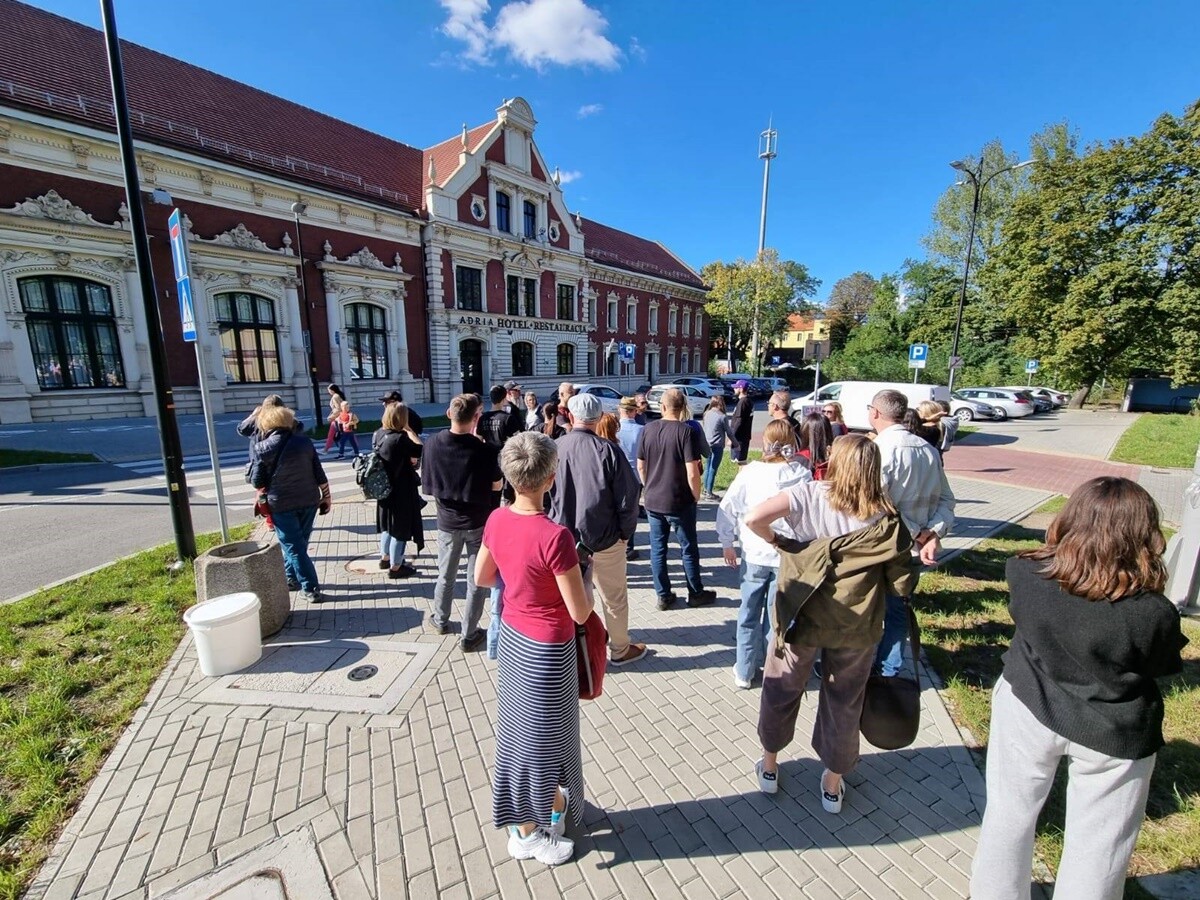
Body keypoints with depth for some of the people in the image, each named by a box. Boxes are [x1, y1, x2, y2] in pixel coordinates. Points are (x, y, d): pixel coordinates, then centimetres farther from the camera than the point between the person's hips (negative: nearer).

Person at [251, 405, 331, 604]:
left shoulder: (262, 448, -9)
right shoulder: (304, 441, -2)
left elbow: (257, 481, -4)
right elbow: (319, 473, -1)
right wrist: (326, 496, 9)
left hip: (281, 505, -3)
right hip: (309, 501, 4)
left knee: (293, 547, 5)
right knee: (299, 542, 21)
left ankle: (311, 589, 3)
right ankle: (291, 578, 36)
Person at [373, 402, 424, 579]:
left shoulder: (378, 434, 1)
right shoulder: (400, 438, -25)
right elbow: (420, 450, -20)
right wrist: (408, 429, -16)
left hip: (384, 487, 9)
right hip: (401, 490, -8)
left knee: (388, 525, 24)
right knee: (401, 528, 6)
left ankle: (385, 558, 40)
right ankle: (395, 567, 17)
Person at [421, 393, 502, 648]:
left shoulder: (432, 444, -13)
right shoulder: (485, 450, -23)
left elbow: (428, 485, -2)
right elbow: (497, 486, -9)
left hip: (447, 521, 3)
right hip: (479, 522, -3)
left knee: (445, 575, 24)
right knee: (477, 580, 12)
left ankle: (441, 620, 44)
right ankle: (469, 634, 23)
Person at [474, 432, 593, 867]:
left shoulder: (497, 519, -10)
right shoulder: (555, 536, -31)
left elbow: (481, 577, 5)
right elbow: (579, 613, -23)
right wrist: (588, 589, -4)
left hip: (511, 636, 7)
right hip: (547, 649, -7)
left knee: (518, 727, 25)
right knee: (545, 736, 16)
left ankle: (522, 825, 49)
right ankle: (539, 833, 42)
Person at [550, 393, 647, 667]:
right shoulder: (608, 450, -17)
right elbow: (627, 498, -14)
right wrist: (626, 532, 1)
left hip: (564, 539, 3)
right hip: (604, 539, -3)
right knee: (614, 598, 17)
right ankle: (620, 650, 34)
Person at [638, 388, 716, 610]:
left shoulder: (648, 429, -2)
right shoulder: (686, 431, -15)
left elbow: (640, 466, 5)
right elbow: (692, 473, -18)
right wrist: (696, 496, -3)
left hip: (652, 501, 4)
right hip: (680, 502, -4)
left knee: (657, 548, 13)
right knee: (688, 548, 13)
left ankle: (663, 596, 22)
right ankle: (696, 593, 27)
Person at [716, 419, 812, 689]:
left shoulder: (750, 472, -11)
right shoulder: (803, 474, -9)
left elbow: (727, 508, -9)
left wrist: (727, 542, 4)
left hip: (755, 554, 0)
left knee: (749, 613, 15)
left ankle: (745, 671, 28)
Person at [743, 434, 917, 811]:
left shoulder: (809, 495, -13)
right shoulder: (886, 515, -6)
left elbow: (754, 518, -25)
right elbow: (902, 584, -5)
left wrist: (776, 542, -6)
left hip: (802, 616, -1)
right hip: (857, 625, 2)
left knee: (781, 690, 20)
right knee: (844, 702, 22)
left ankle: (769, 766, 39)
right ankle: (833, 784, 40)